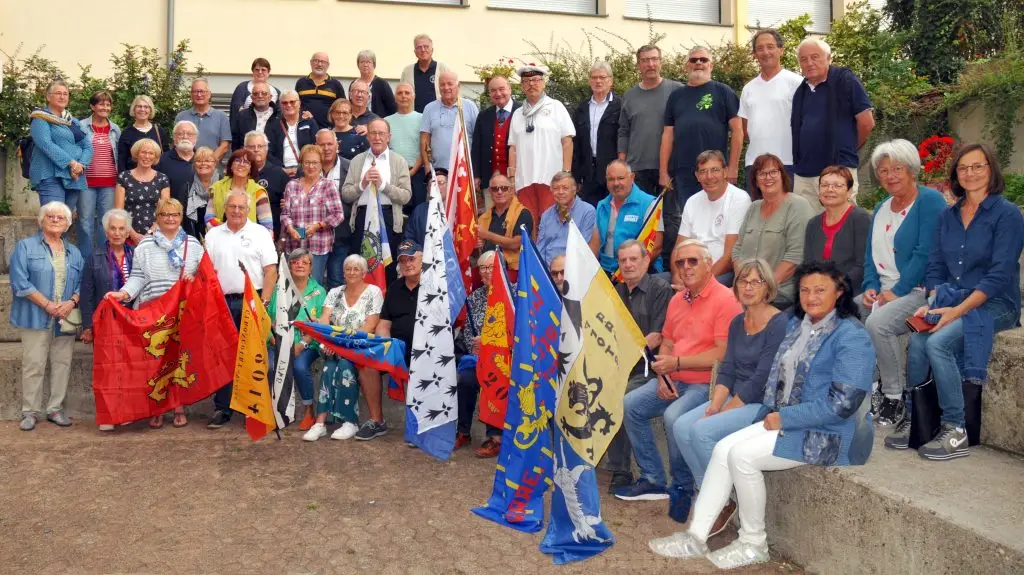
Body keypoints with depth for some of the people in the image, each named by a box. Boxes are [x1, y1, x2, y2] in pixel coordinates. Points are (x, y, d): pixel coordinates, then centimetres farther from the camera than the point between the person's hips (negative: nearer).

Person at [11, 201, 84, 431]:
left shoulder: (74, 252, 16)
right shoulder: (25, 246, 3)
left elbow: (82, 283, 10)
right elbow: (20, 281, -7)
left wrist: (72, 302, -10)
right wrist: (47, 305, -14)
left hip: (65, 318, 4)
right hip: (35, 316, -4)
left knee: (62, 364, 5)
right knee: (33, 365, -3)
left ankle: (56, 409, 14)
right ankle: (30, 412, 6)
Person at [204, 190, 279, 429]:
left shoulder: (260, 233, 3)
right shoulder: (213, 235, 12)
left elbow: (271, 271, -2)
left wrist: (263, 302, -11)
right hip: (223, 302, 3)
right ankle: (222, 409, 11)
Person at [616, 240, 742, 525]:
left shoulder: (725, 299, -13)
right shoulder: (677, 300, 12)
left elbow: (723, 354, -21)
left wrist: (677, 363, -19)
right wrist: (662, 375, 0)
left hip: (706, 384, -8)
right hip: (674, 381, 8)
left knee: (674, 416, -31)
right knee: (630, 405, -4)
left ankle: (683, 488, -7)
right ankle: (653, 480, 5)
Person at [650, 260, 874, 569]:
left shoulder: (851, 337, -15)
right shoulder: (796, 324, 11)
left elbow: (842, 404, -22)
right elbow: (779, 377, 19)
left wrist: (784, 418, -18)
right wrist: (772, 413, 2)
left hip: (829, 434, -8)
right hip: (785, 420, 8)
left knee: (743, 455, -22)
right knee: (723, 448, -8)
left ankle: (753, 543, -3)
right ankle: (696, 536, -5)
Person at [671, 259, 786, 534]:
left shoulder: (779, 324, -13)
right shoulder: (737, 323, 11)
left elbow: (761, 379, -18)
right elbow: (726, 370, 9)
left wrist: (725, 411, -17)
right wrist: (714, 405, -7)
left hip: (764, 403, -8)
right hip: (736, 398, 8)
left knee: (703, 431, -25)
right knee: (681, 426, -12)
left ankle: (727, 501, -5)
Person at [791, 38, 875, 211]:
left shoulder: (845, 80, -2)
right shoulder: (801, 91, 16)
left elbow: (867, 123, -4)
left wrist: (848, 149, 8)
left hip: (838, 170, -6)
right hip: (803, 173, 6)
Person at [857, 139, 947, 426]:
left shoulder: (930, 201, -6)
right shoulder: (881, 209, 18)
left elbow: (925, 254, -16)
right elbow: (870, 255, 18)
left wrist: (897, 292, -18)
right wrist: (871, 287, 0)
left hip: (919, 291, -8)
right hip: (884, 292, 8)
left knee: (878, 323, -32)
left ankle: (894, 398, -16)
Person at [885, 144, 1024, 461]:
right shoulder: (947, 216, 12)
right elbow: (935, 267, 13)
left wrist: (957, 311, -22)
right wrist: (933, 303, -6)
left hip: (994, 304, -5)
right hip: (951, 300, 5)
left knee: (938, 342, -29)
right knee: (917, 340, -24)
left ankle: (956, 431, -18)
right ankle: (912, 420, -12)